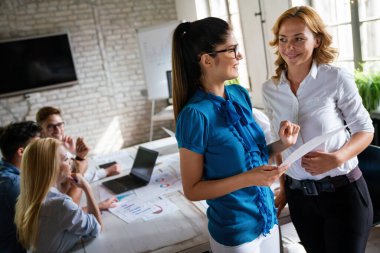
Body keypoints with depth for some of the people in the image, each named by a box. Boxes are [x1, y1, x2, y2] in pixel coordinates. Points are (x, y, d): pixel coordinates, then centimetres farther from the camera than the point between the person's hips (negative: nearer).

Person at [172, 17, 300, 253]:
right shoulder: (195, 114, -23)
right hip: (234, 232, -6)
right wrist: (249, 178, -26)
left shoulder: (240, 94, -2)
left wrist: (283, 144, -8)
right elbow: (192, 189, -17)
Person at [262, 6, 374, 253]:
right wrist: (283, 188, 11)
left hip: (343, 192, -3)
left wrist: (337, 158, -23)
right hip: (299, 195, 3)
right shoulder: (270, 89, -1)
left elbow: (365, 129, -5)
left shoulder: (337, 78, -12)